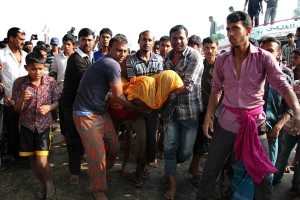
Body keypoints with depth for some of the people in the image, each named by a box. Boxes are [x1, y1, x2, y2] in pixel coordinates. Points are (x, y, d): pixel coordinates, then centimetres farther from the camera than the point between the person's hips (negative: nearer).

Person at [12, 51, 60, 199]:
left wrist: (49, 107, -21)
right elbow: (17, 109, -6)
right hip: (26, 125, 2)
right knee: (32, 159, 12)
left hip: (43, 125, -2)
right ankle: (44, 186, 34)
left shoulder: (51, 82, -10)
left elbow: (56, 102, 0)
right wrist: (22, 99, -26)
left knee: (42, 161, -8)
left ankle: (50, 188, 18)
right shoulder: (19, 83, -10)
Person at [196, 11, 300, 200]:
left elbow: (283, 86, -14)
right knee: (211, 168, 13)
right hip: (227, 122, 2)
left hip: (255, 122, -2)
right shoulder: (222, 60, 1)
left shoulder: (264, 57, -8)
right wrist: (209, 115, -1)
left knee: (262, 174, 9)